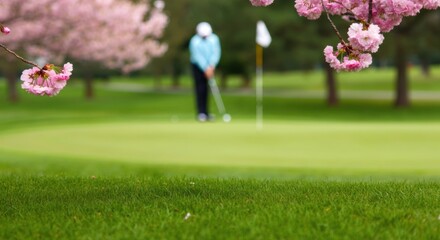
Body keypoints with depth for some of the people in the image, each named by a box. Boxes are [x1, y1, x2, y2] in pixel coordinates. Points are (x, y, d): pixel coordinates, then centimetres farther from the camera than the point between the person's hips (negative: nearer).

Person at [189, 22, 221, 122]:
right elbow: (197, 56, -23)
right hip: (198, 66, -3)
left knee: (206, 89, 4)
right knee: (200, 89, -11)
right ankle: (201, 113, -14)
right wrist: (206, 69, -29)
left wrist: (212, 66, -25)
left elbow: (216, 53, -12)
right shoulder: (194, 41, -17)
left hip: (210, 66, 3)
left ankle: (205, 112, 9)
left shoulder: (214, 39, -7)